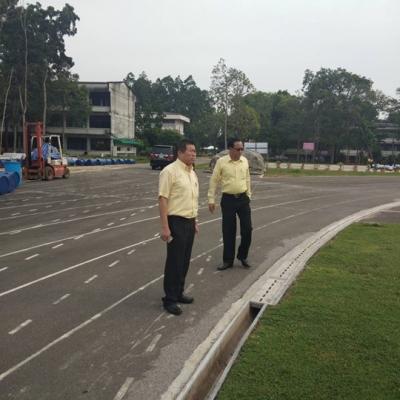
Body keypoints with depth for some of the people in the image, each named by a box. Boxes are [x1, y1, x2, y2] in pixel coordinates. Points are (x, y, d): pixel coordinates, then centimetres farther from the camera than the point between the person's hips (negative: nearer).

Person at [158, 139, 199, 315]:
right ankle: (170, 299, 10)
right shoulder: (170, 171, -14)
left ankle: (179, 293, 28)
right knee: (174, 261, -1)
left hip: (189, 222, 8)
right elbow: (162, 199, -18)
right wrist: (165, 227, -21)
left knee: (185, 261, 14)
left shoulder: (192, 172, 12)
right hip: (176, 222, -8)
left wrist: (195, 221, 19)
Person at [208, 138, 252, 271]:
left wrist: (248, 195, 16)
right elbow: (214, 181, -4)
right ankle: (228, 260, 18)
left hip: (243, 198, 3)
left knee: (247, 229, 3)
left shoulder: (245, 161, 4)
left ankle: (243, 256, 24)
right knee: (228, 231, 4)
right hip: (228, 199, -3)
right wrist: (211, 199, -5)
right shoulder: (221, 162, -8)